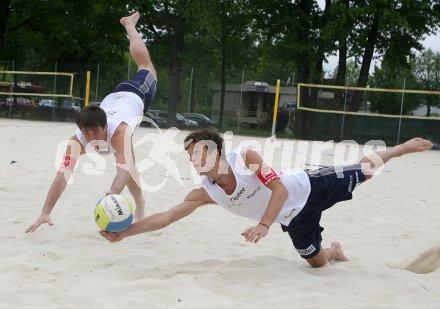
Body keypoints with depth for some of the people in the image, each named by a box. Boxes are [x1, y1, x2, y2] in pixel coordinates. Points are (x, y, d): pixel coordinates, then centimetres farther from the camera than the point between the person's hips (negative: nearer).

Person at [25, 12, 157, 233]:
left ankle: (129, 25, 56)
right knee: (129, 162, 3)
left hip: (135, 96, -2)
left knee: (145, 66, 29)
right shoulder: (77, 140, -41)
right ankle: (140, 205, 29)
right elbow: (63, 175, -46)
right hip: (113, 99, 2)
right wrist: (45, 213, -52)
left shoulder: (118, 131, -53)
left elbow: (123, 170, -65)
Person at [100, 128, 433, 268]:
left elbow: (280, 188, -31)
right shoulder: (205, 193, -17)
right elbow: (166, 216, -20)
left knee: (364, 171, 10)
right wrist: (124, 232, -27)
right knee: (317, 261, 11)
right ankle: (335, 249, 45)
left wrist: (264, 225, -43)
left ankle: (400, 149, 37)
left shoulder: (246, 157, -29)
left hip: (308, 186, -4)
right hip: (293, 218, 4)